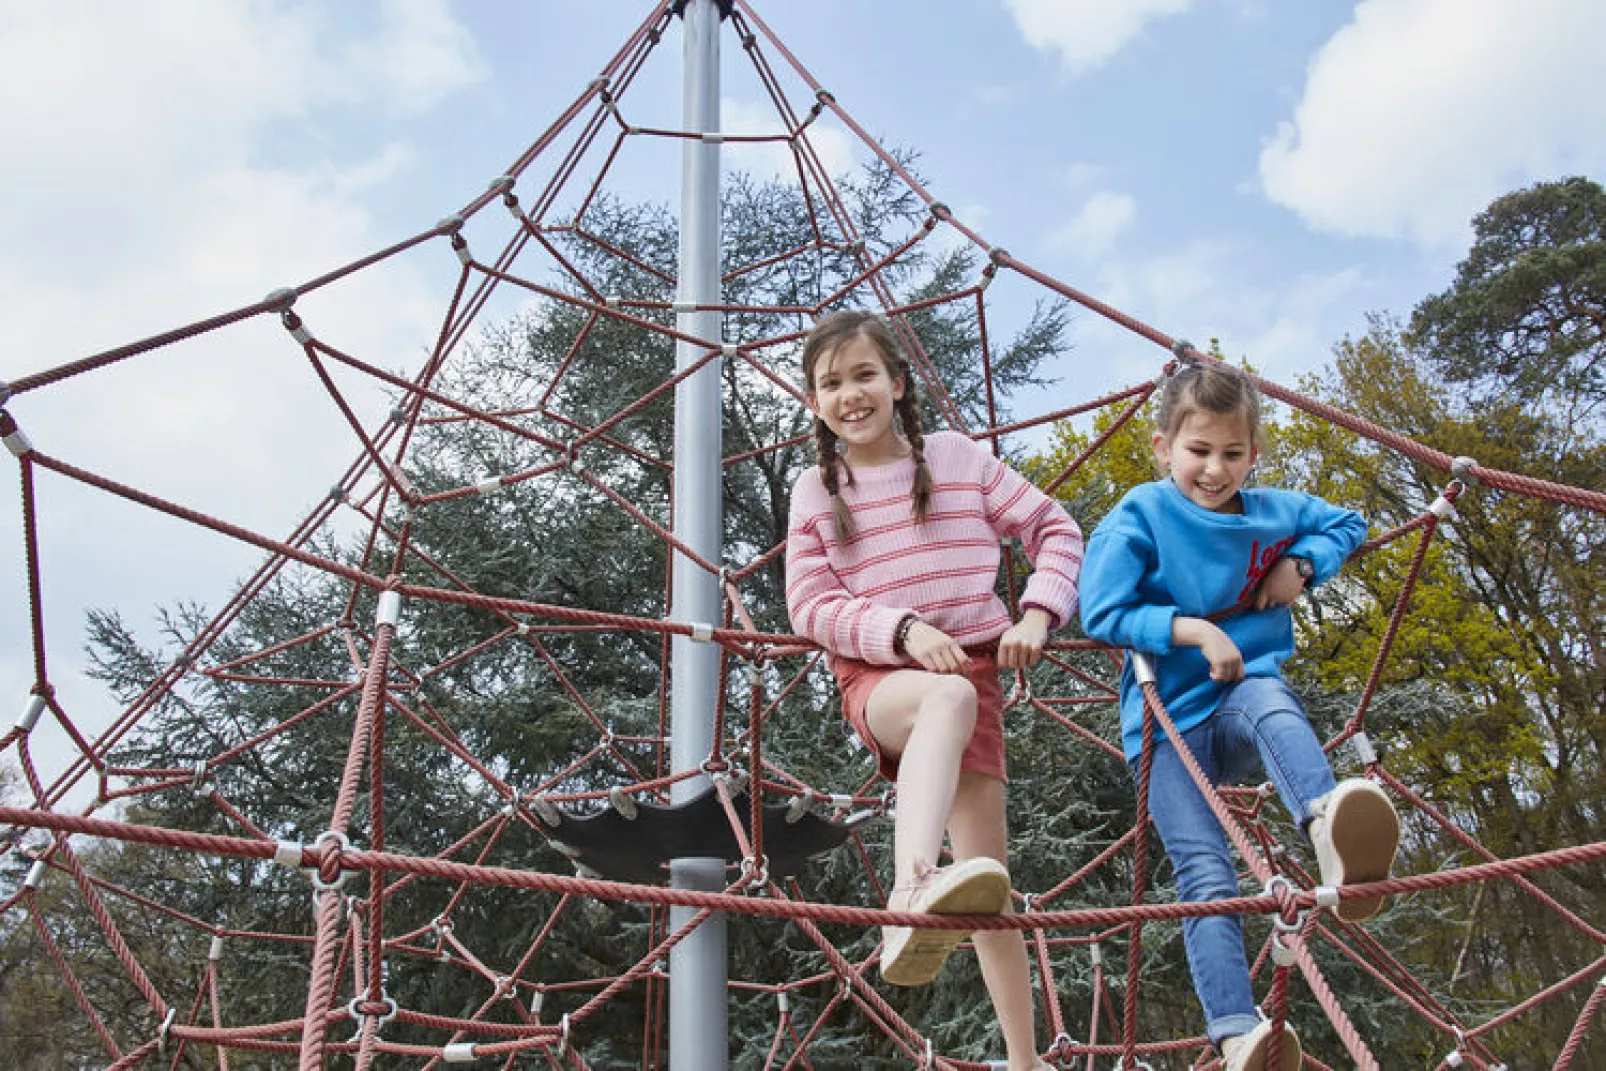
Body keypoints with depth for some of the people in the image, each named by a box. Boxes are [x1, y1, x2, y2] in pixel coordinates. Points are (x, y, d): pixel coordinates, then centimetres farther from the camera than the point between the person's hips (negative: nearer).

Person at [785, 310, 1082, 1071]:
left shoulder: (956, 457, 7)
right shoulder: (815, 492, 6)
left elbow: (1056, 531, 9)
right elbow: (811, 605, -3)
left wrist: (1037, 613, -8)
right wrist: (903, 630, -19)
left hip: (971, 665, 2)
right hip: (878, 676, -1)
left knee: (987, 867, -5)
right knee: (950, 698, -39)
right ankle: (911, 895, -60)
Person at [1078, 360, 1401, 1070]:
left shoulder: (1271, 512, 10)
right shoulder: (1142, 515, -3)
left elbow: (1348, 525, 27)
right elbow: (1101, 615, -9)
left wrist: (1302, 564, 6)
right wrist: (1193, 628, -18)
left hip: (1244, 694, 2)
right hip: (1167, 720, -1)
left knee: (1269, 702, -38)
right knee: (1205, 878, -18)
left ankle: (1333, 835, -67)